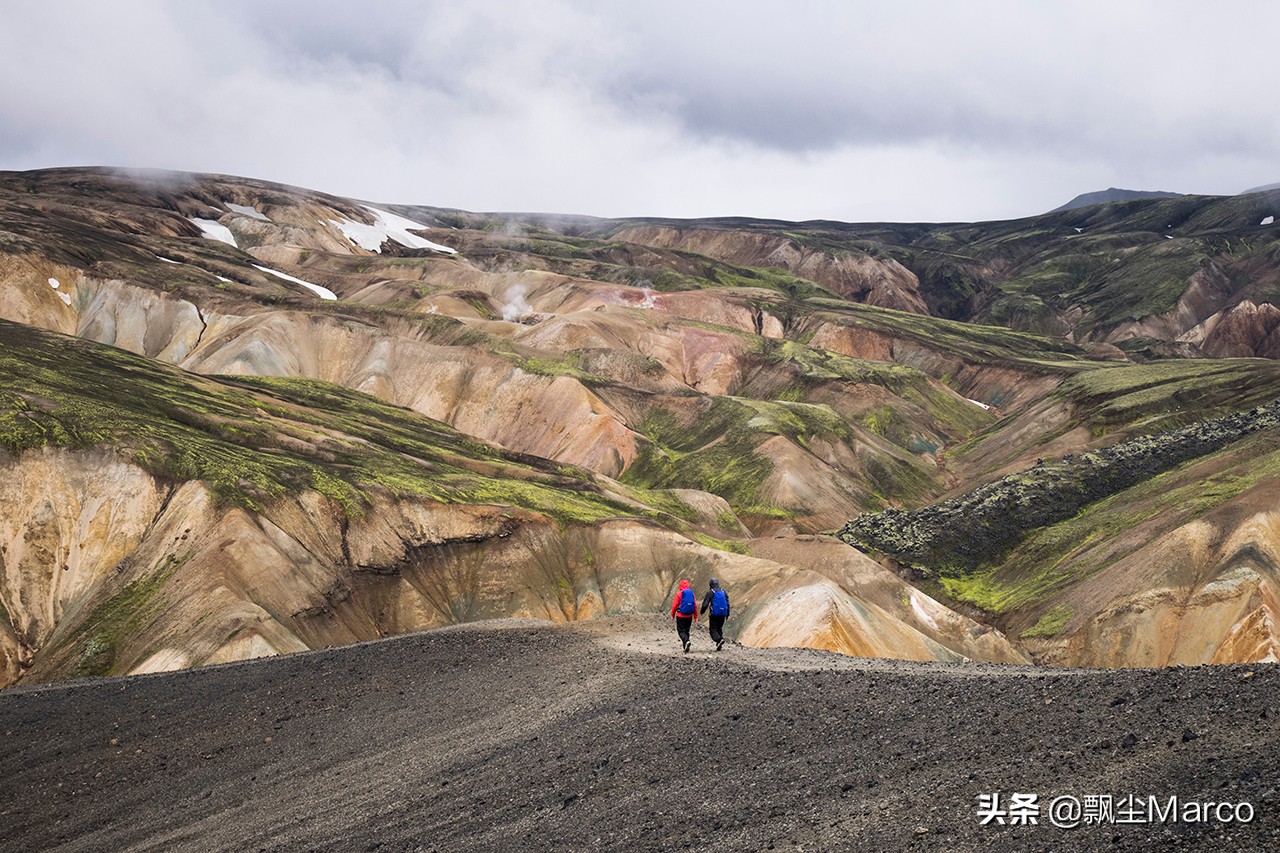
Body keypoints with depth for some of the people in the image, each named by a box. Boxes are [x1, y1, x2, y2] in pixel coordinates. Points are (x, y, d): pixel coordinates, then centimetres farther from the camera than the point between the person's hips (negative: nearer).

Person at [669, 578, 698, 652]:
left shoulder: (679, 593, -10)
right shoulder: (692, 593, 1)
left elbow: (674, 605, -8)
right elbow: (695, 605, 3)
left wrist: (672, 615, 5)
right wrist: (695, 616, 11)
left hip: (680, 616, -4)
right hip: (689, 616, 4)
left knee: (681, 631, 1)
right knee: (686, 630, 15)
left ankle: (687, 641, -27)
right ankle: (686, 648, 15)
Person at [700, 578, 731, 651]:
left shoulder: (710, 592, -6)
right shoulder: (723, 592, 8)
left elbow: (705, 604, -8)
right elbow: (727, 603, 9)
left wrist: (702, 611, 10)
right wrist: (727, 614, 16)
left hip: (714, 614, -5)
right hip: (722, 615, 5)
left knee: (713, 629, 0)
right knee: (719, 628, 17)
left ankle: (719, 640, -26)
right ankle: (719, 645, 10)